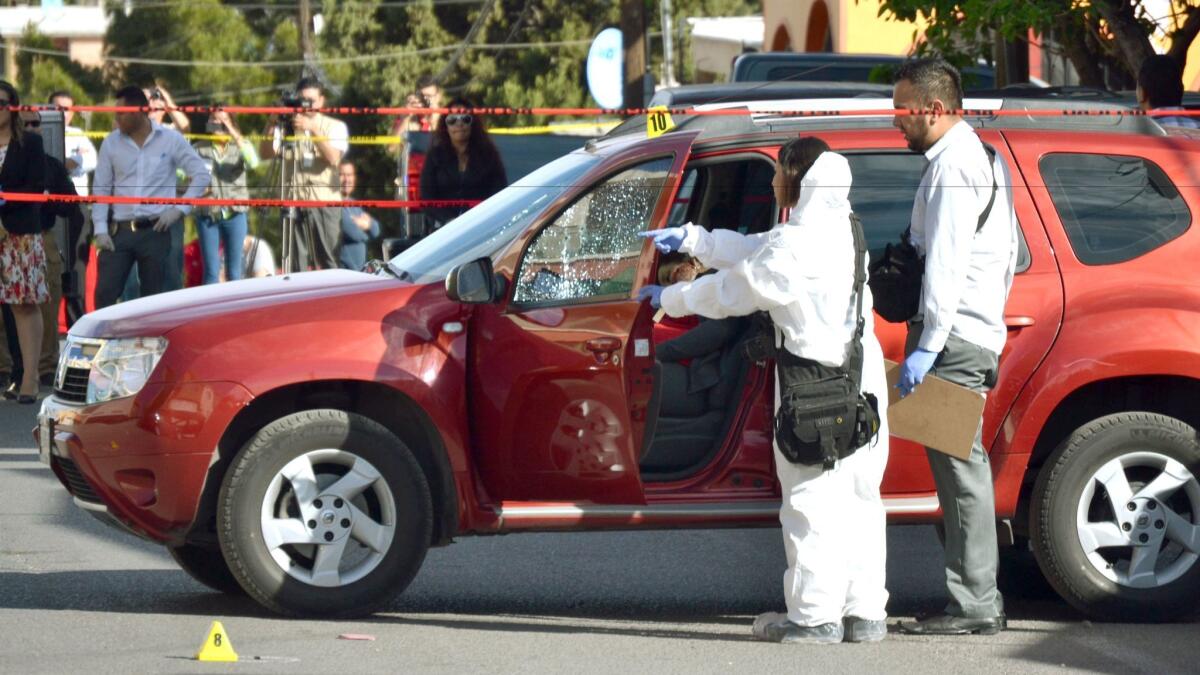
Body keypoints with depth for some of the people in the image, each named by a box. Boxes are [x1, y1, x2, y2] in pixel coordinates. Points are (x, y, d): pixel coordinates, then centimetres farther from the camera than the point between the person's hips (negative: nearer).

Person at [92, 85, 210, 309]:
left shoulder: (171, 140, 1)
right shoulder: (111, 143, 6)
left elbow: (202, 175, 4)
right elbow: (101, 189, 7)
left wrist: (179, 209, -5)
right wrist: (100, 230, -2)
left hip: (157, 231, -2)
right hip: (120, 231, 2)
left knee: (154, 297, 3)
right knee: (104, 294, -7)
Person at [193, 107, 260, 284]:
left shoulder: (240, 145, 6)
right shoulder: (199, 148, 5)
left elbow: (252, 163, -14)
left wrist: (234, 135, -16)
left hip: (234, 213, 1)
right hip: (207, 214, -1)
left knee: (234, 272, 5)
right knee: (211, 271, 0)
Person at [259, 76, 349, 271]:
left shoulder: (335, 126, 9)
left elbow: (333, 157, -8)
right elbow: (265, 153, 1)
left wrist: (313, 129, -17)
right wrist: (271, 126, -12)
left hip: (325, 201, -1)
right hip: (294, 200, 1)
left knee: (328, 260, -4)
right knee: (295, 261, -1)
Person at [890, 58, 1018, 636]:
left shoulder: (952, 165, -13)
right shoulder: (982, 156, 19)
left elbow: (946, 263, -20)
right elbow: (1008, 255, 26)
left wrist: (926, 346, -22)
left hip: (953, 339, -11)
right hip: (981, 333, 11)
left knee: (961, 469, -9)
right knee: (962, 467, 13)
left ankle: (973, 605, -10)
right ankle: (980, 598, 16)